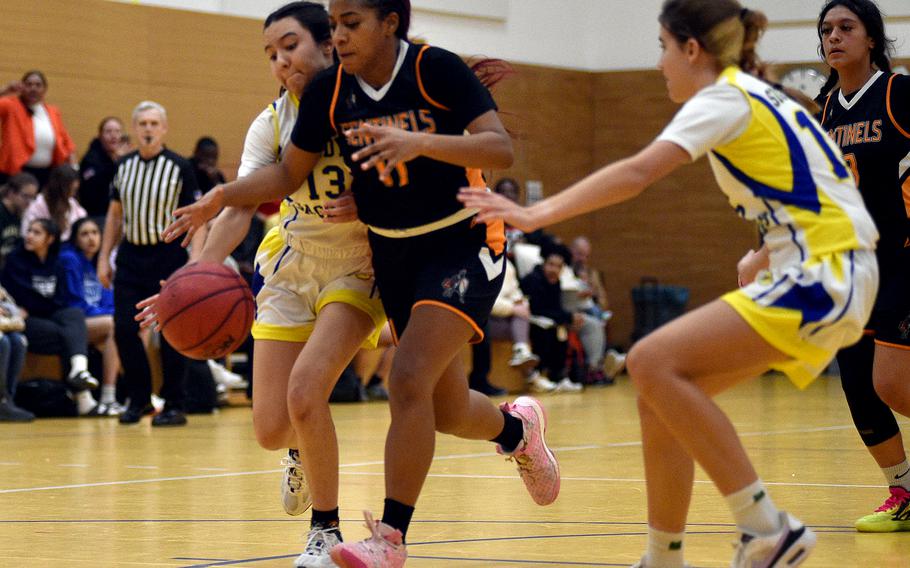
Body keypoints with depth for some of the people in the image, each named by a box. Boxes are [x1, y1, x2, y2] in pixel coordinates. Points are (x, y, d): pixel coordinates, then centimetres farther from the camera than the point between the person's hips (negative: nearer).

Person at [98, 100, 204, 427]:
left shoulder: (179, 167, -5)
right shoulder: (123, 166, 8)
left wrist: (195, 261, -16)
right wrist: (104, 257, 11)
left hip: (168, 255, -4)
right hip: (130, 255, 4)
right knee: (124, 329, -1)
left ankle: (174, 406, 6)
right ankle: (139, 399, 15)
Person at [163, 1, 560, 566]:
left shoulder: (437, 69, -18)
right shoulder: (329, 91, -5)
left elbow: (500, 148, -26)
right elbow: (289, 173, 4)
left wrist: (419, 142, -40)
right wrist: (220, 198, -12)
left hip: (462, 244, -6)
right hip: (392, 254, 6)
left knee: (409, 382, -21)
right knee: (446, 411, 11)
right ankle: (518, 426, 46)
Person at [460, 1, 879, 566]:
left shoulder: (725, 98, -7)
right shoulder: (757, 97, 20)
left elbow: (637, 172, -20)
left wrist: (539, 213, -25)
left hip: (822, 281, -10)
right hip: (815, 274, 10)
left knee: (653, 362, -20)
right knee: (662, 392, 7)